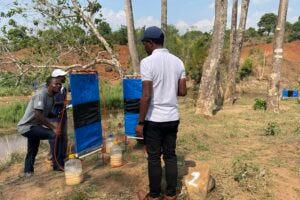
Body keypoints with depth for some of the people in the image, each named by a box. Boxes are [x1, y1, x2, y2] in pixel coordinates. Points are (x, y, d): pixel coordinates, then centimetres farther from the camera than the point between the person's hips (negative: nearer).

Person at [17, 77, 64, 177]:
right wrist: (53, 127, -28)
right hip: (27, 126, -11)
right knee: (55, 134, -25)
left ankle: (28, 171, 47)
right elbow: (38, 115, -30)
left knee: (32, 150, 26)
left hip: (33, 126, 11)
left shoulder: (51, 96, 6)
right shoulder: (41, 94, -22)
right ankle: (57, 164, -16)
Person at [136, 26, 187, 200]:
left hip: (154, 119, -5)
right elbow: (183, 91, 5)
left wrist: (140, 122, -10)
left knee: (154, 158, 9)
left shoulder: (147, 62, -14)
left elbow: (146, 96, -18)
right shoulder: (178, 61, 4)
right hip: (173, 118, 5)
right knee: (170, 156, 15)